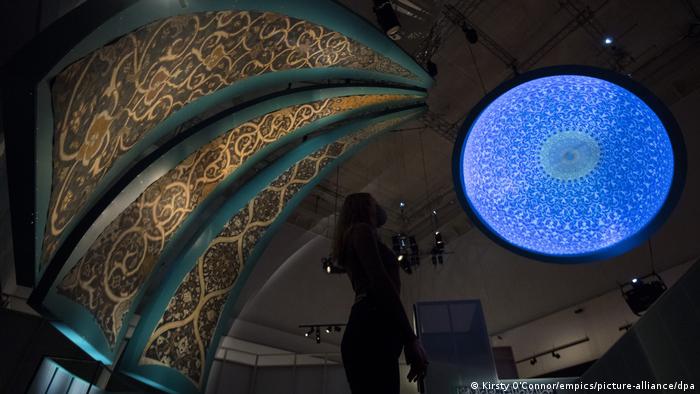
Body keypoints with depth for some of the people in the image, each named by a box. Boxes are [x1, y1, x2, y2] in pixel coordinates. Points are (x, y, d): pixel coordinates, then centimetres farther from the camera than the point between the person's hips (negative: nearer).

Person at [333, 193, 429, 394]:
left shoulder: (356, 234, 32)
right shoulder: (362, 229, 5)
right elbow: (379, 280, -11)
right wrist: (410, 338, -16)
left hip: (366, 329, 10)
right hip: (371, 329, -10)